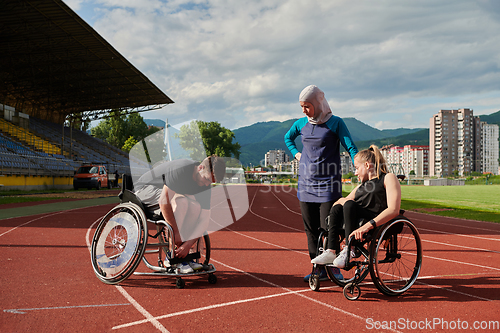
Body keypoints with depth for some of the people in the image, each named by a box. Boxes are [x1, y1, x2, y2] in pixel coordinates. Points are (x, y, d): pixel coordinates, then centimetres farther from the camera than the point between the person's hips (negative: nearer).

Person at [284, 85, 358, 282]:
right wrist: (296, 154, 13)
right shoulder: (301, 124, 9)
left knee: (327, 228, -9)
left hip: (328, 183, -5)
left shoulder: (335, 123, -4)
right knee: (311, 228, 6)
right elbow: (287, 138, 28)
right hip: (306, 182, 5)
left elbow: (350, 147, -8)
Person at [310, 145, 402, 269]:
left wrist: (368, 225, -27)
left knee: (349, 204, -26)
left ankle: (350, 250, -26)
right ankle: (331, 252, -25)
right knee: (337, 207, -17)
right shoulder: (362, 185, 28)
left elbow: (394, 210, -14)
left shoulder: (388, 178, 3)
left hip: (380, 225, -7)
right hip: (360, 224, 7)